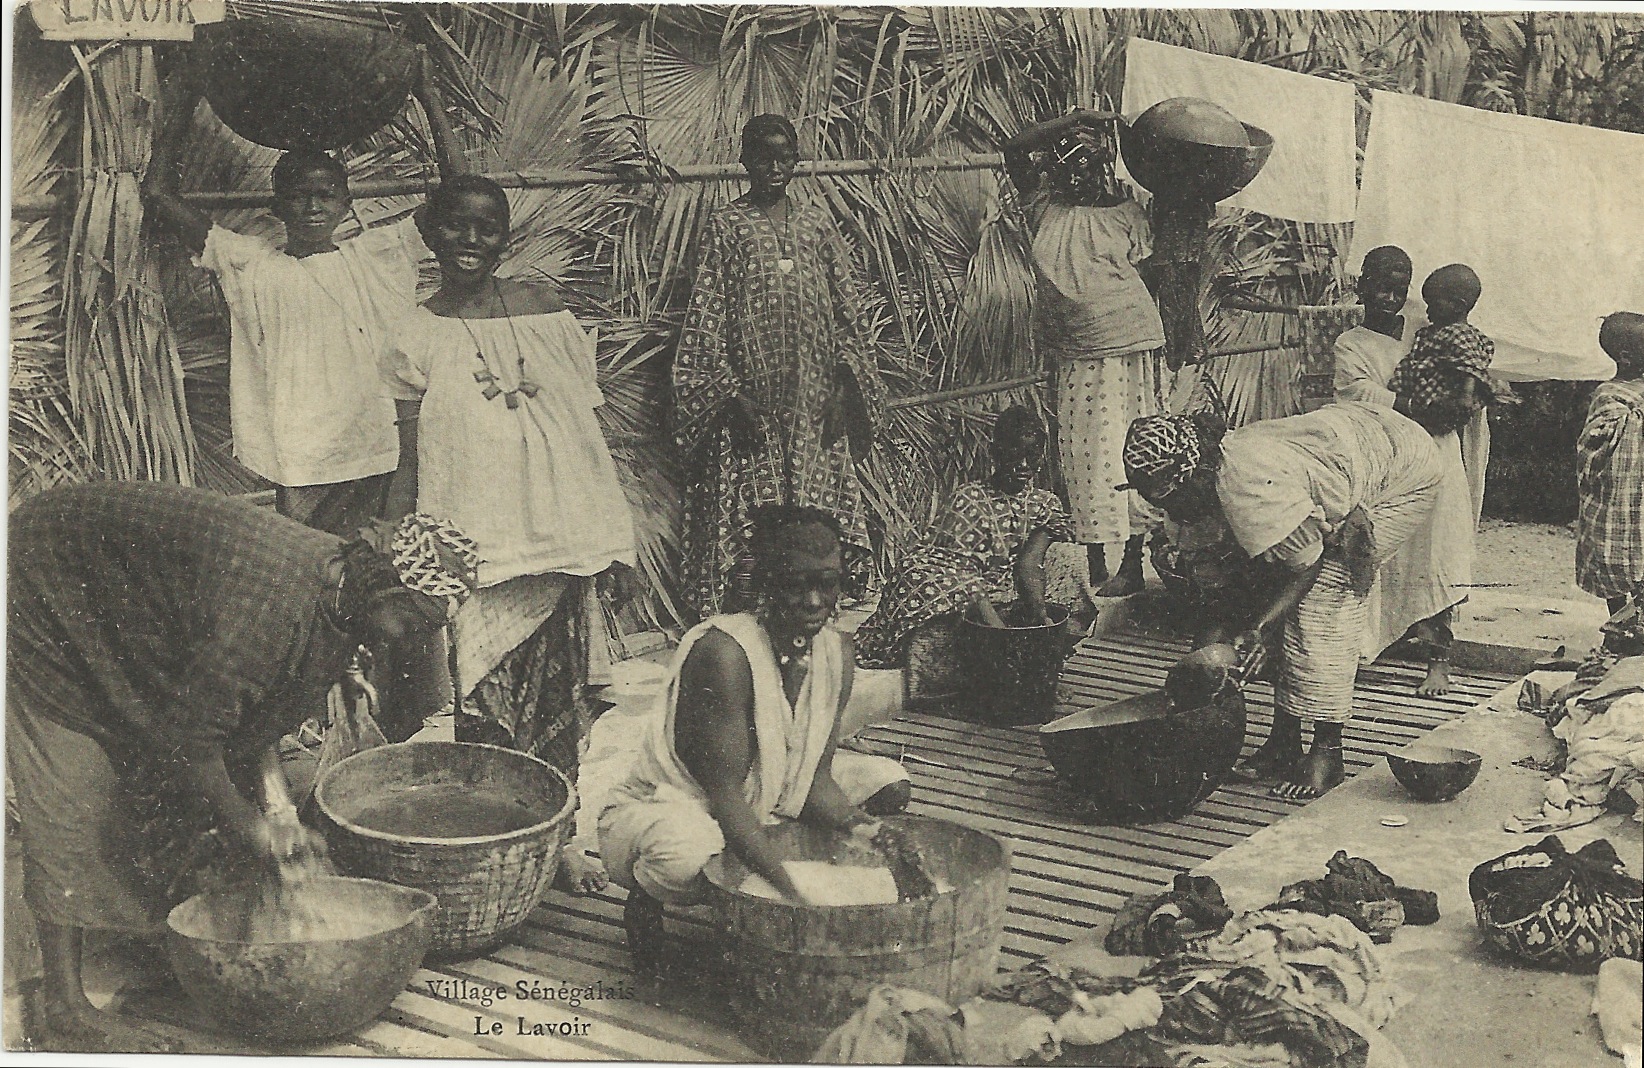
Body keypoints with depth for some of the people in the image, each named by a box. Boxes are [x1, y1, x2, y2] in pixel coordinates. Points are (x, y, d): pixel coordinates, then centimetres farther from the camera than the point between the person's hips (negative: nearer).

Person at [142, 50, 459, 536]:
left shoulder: (378, 256, 9)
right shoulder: (251, 265, 7)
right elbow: (158, 193, 6)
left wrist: (427, 97, 6)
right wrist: (181, 110, 10)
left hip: (374, 459, 1)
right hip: (297, 471, -1)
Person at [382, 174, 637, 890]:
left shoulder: (542, 310, 6)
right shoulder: (417, 336, 1)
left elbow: (588, 425, 11)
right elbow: (409, 465, 2)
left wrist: (610, 536, 9)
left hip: (558, 536, 2)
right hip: (471, 544, -2)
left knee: (557, 690, 7)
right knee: (479, 702, 0)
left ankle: (563, 836, 17)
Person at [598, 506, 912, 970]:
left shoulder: (836, 650, -5)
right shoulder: (722, 650, -29)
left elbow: (815, 776, -3)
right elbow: (723, 794, -31)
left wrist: (858, 824, -25)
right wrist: (792, 894, -37)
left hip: (762, 810, 8)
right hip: (659, 810, -8)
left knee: (888, 783, 5)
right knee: (691, 852, -43)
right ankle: (643, 901, -4)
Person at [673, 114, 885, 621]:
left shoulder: (817, 222, 11)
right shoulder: (726, 226, 1)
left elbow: (848, 306, 11)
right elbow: (706, 314, -3)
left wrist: (844, 384, 3)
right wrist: (729, 391, -12)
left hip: (814, 398, 4)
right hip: (752, 397, -3)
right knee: (750, 519, -4)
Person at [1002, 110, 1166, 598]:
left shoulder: (1126, 214, 0)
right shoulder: (1046, 208, 8)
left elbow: (1144, 279, 2)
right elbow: (1014, 151, 6)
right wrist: (1067, 125, 2)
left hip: (1125, 351, -3)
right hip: (1073, 356, 4)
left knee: (1128, 455, 0)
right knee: (1082, 457, 6)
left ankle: (1132, 566, 7)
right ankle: (1095, 570, 15)